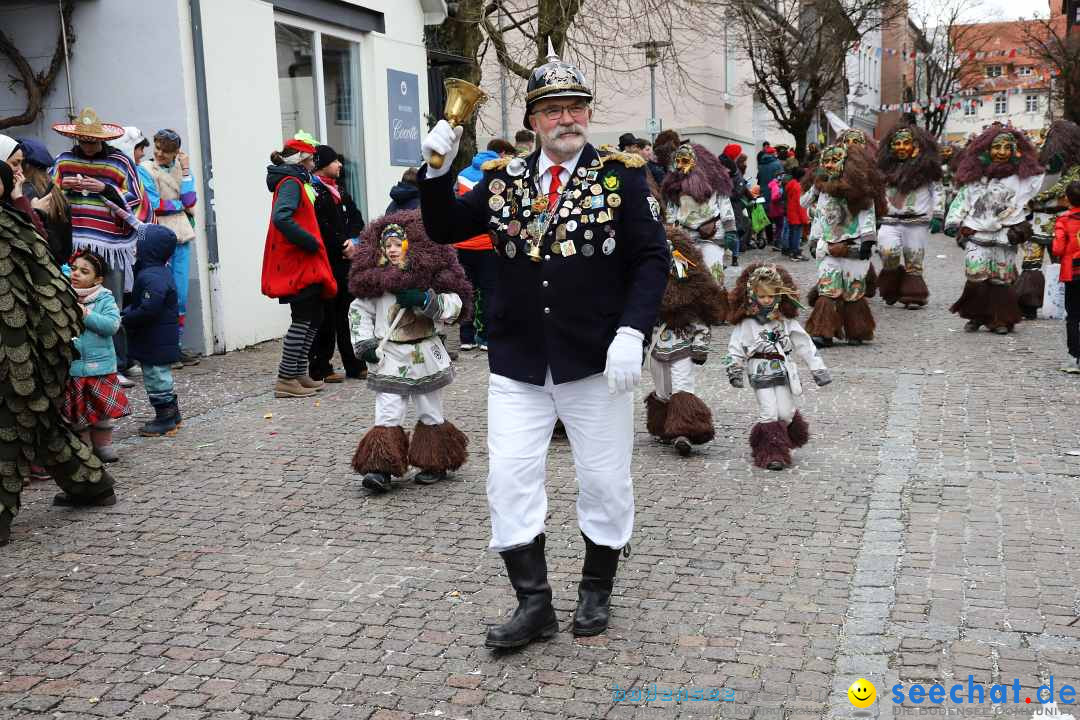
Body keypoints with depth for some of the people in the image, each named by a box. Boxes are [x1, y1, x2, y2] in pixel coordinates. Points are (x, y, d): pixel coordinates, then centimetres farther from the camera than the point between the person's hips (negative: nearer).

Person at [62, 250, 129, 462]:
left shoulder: (105, 299, -3)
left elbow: (113, 324, -16)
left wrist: (86, 314, -19)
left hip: (100, 366, -1)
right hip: (70, 368, 1)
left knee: (104, 408, 9)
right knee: (77, 412, 10)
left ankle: (103, 443, 25)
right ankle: (83, 446, 24)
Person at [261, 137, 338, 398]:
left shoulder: (294, 182, 19)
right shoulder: (291, 183, -11)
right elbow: (281, 218, -27)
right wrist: (308, 241, -22)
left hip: (304, 266, 10)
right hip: (298, 266, -10)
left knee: (313, 318, 13)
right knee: (303, 320, -8)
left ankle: (298, 374, 19)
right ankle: (286, 379, -4)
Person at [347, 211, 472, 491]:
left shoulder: (431, 273, -6)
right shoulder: (375, 278, -2)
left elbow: (454, 306, -11)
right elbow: (359, 311, 7)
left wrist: (424, 300, -24)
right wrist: (364, 344, -2)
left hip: (425, 356, 0)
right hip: (389, 357, 0)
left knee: (430, 413, 13)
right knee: (387, 414, -6)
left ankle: (435, 465, 26)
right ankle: (380, 469, -8)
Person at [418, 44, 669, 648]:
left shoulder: (622, 174, -1)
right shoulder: (504, 180, 7)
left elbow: (652, 258, -5)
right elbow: (444, 230, 9)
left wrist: (632, 331, -18)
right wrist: (437, 169, -7)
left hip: (596, 360, -2)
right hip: (518, 362, 3)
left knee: (605, 479, 8)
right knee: (511, 478, 0)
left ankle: (597, 591, 29)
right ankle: (534, 604, 12)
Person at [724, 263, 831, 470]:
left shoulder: (786, 320, 6)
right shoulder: (746, 323, -1)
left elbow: (804, 344, 9)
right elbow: (735, 348, 2)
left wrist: (818, 368, 8)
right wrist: (734, 369, -7)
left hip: (784, 371, 3)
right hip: (760, 373, -3)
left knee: (786, 412, 3)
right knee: (768, 412, -10)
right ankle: (771, 453, -4)